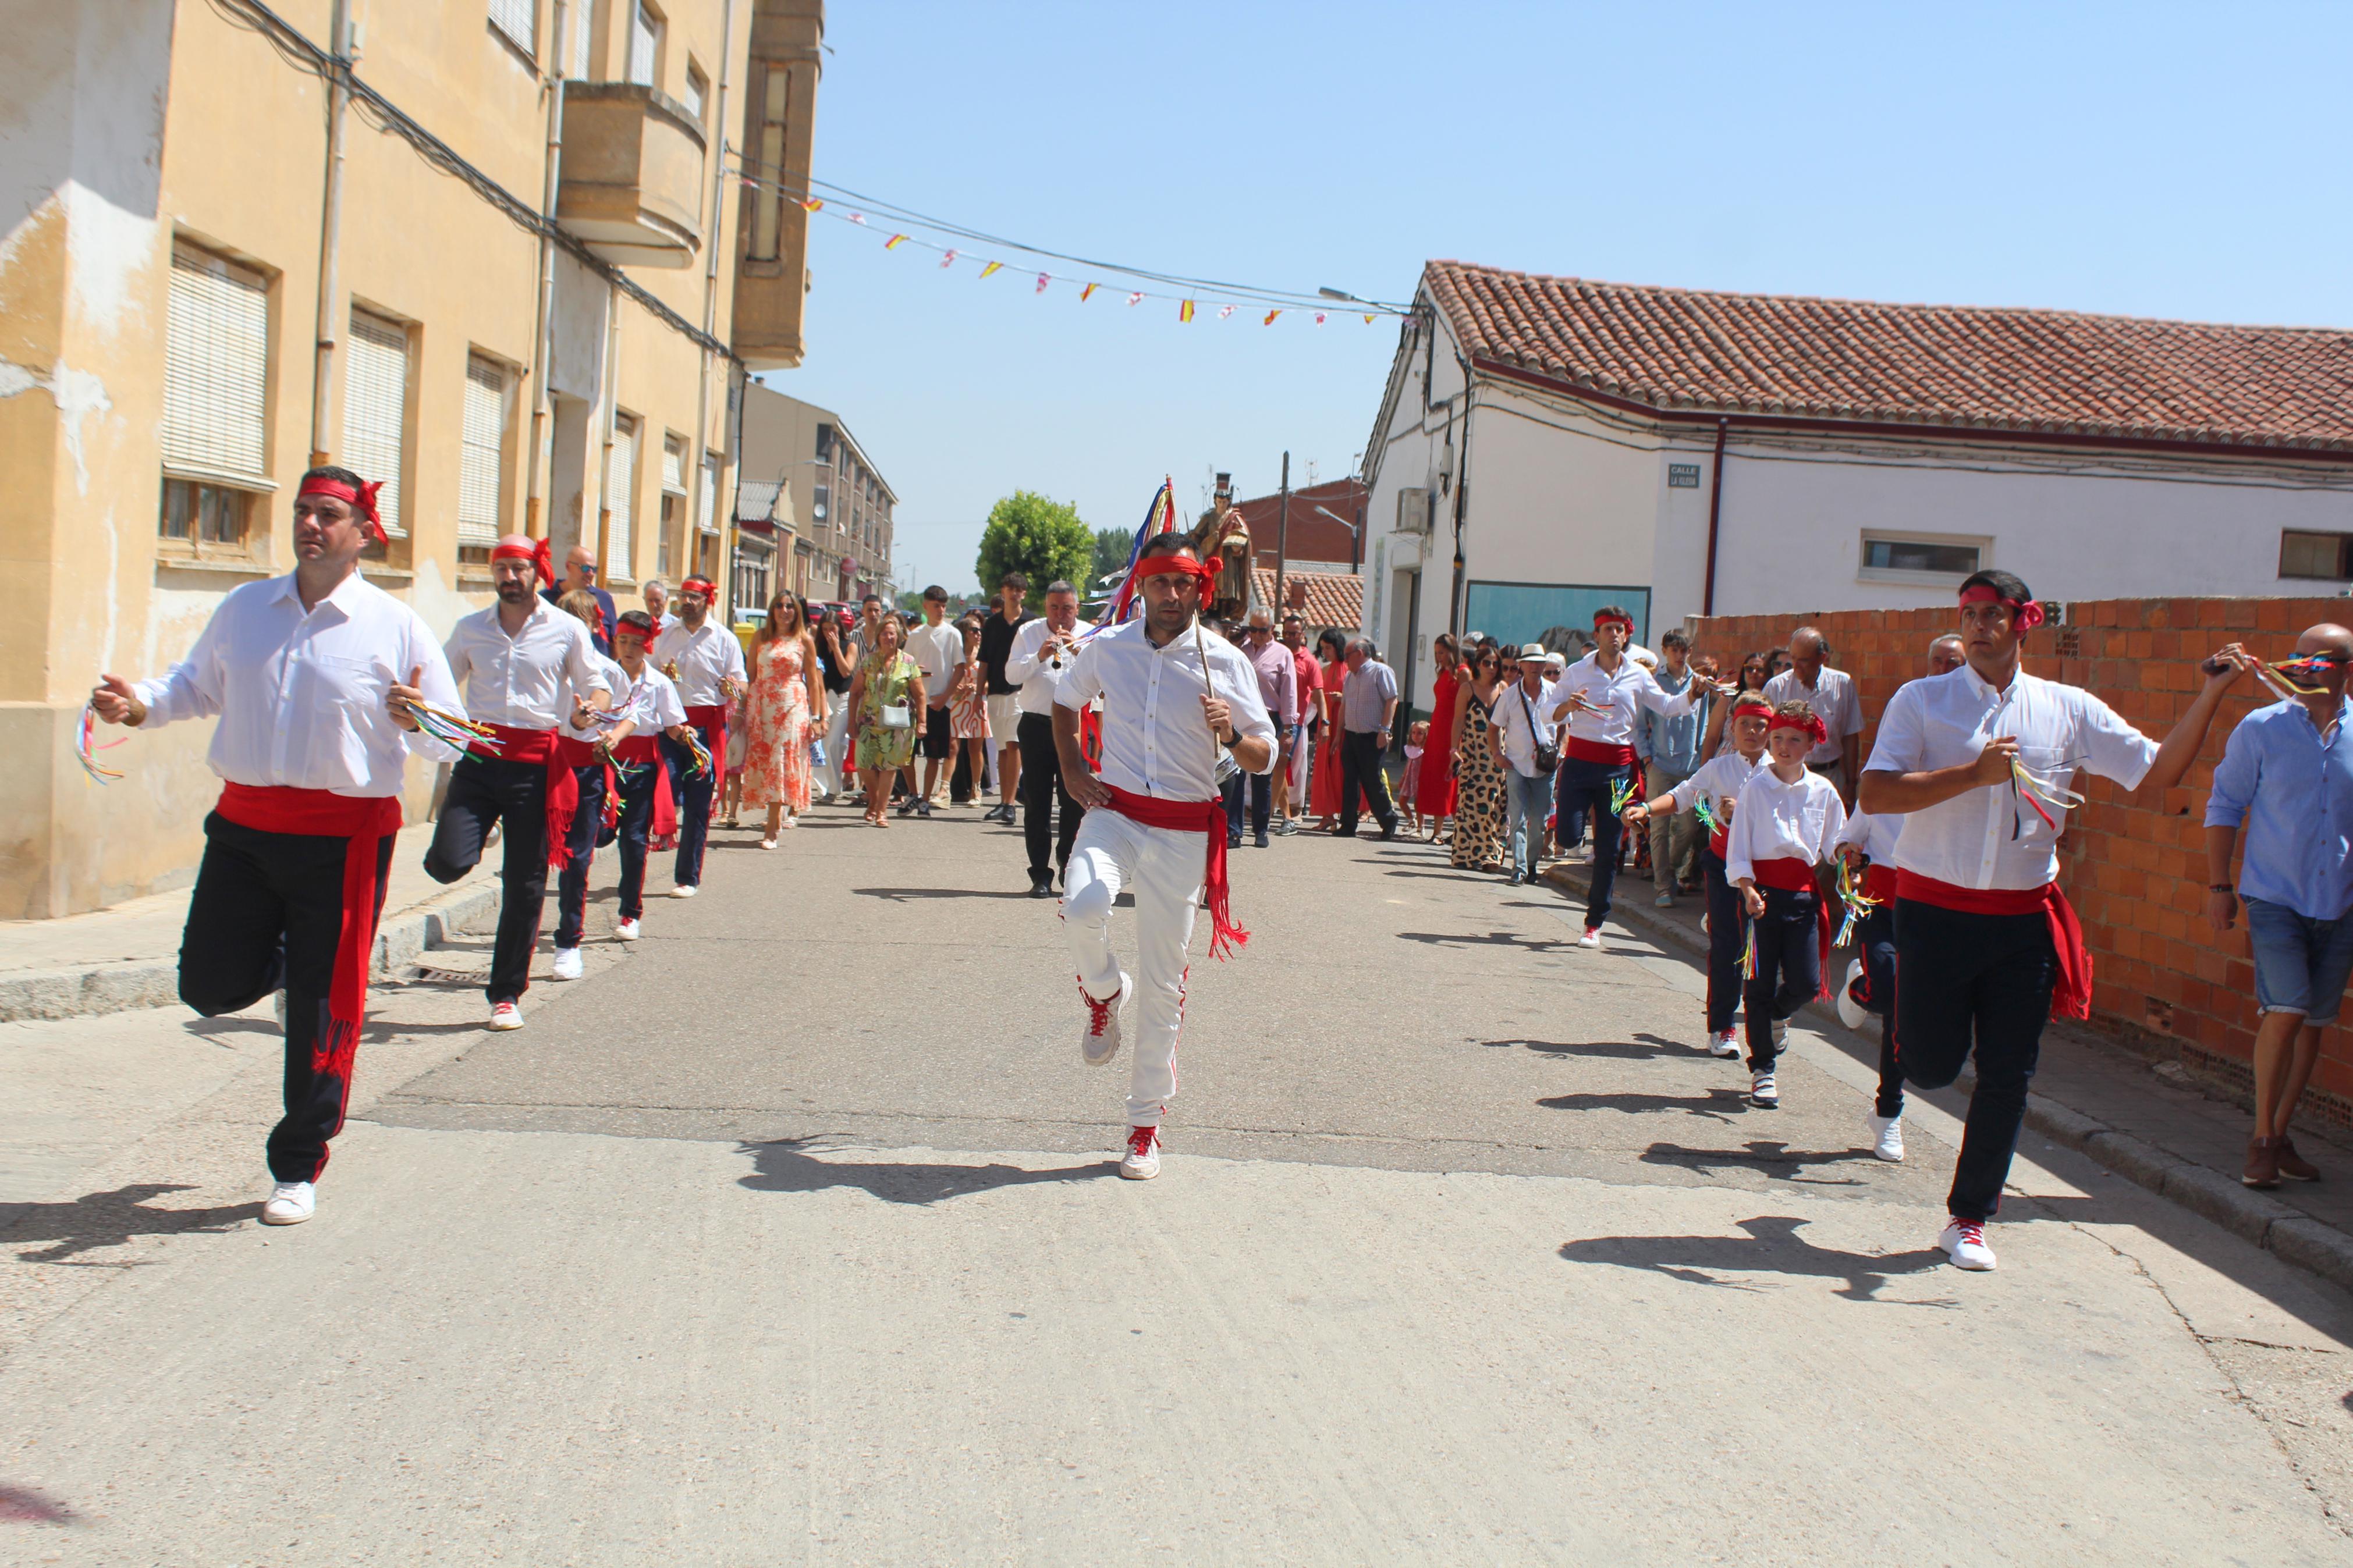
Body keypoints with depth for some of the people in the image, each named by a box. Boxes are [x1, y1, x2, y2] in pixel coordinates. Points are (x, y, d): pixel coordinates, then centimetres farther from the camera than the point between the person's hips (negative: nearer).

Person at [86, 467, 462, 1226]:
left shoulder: (396, 627, -4)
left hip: (344, 835, -4)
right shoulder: (243, 608, 8)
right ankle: (281, 962, 42)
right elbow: (196, 686, 21)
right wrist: (140, 704, 1)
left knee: (321, 1011, 2)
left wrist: (415, 719, -26)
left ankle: (297, 1169, 18)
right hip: (243, 824, 4)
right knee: (211, 985, 5)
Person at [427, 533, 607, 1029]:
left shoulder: (567, 631, 4)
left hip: (537, 764, -1)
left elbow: (594, 686, 11)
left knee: (524, 886, 3)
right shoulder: (469, 629, 10)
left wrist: (583, 717, -11)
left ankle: (506, 994, 17)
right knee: (449, 863, -19)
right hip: (479, 758, 1)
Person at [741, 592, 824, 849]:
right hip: (761, 706, 3)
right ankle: (778, 817, 13)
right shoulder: (761, 638, 9)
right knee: (761, 760, -1)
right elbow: (751, 675, 10)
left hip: (792, 706, -2)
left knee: (783, 761, -8)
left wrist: (815, 717, -1)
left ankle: (771, 830, -9)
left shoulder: (805, 641, 4)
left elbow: (813, 682, 4)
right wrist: (744, 707, 2)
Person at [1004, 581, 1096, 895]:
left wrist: (1079, 650, -19)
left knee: (1075, 799, -2)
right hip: (1037, 725, 1)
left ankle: (1067, 858, 18)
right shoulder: (1028, 633, 9)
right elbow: (1011, 675, -2)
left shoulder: (1090, 634, 8)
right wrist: (1039, 657, -16)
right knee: (1036, 802, 2)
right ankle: (1041, 874, 7)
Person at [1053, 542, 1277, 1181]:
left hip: (1184, 831, -1)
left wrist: (1231, 734, -20)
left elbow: (1264, 758, 1)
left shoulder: (1226, 662, -2)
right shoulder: (1106, 647, 3)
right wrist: (1071, 769, 9)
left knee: (1163, 984, 2)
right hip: (1114, 813, 1)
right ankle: (1104, 990, 4)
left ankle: (1146, 1123, 16)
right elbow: (1065, 701, 23)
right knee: (1082, 907, -32)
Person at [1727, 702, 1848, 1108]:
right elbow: (1738, 846, -2)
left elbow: (1834, 844, 14)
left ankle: (1776, 1014, 33)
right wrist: (1748, 889, -15)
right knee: (1761, 981, 0)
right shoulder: (1756, 787, 0)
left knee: (1806, 983, -3)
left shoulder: (1823, 791, 7)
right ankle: (1762, 1068, 12)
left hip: (1803, 892, 2)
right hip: (1763, 888, -2)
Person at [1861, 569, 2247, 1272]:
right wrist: (1974, 774, -20)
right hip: (1935, 910, -2)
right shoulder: (1921, 701, -3)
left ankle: (1969, 1219, 19)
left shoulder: (2069, 710, 5)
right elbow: (1875, 794, -14)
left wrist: (2212, 694, -2)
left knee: (2007, 1076, 4)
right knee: (1931, 1066, 1)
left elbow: (2158, 772, 6)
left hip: (2024, 918, 3)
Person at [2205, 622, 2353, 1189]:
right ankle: (2262, 1138, 0)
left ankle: (2278, 1136, 21)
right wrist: (2219, 886, -1)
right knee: (2286, 1010, -14)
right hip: (2275, 896, -3)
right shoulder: (2261, 729, -2)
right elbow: (2224, 806, 3)